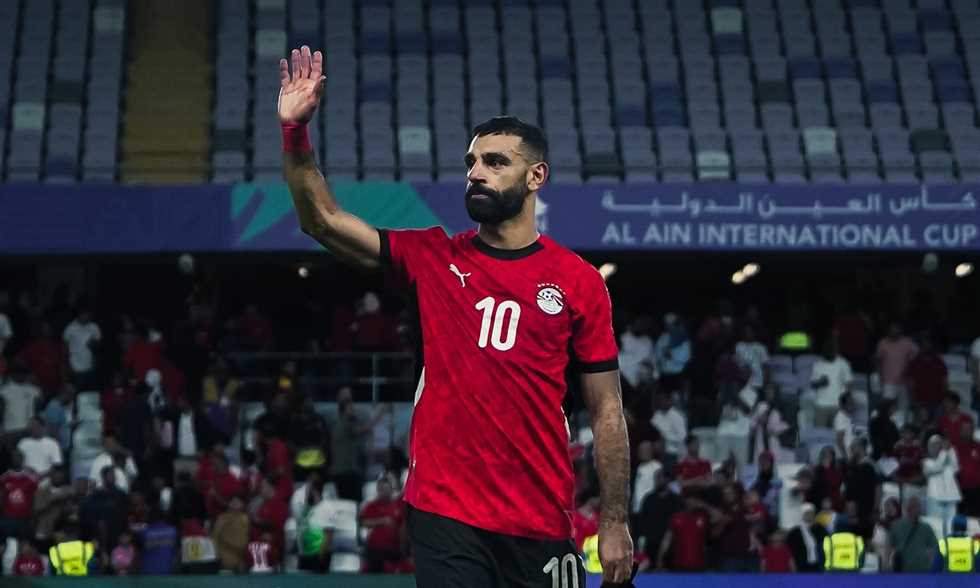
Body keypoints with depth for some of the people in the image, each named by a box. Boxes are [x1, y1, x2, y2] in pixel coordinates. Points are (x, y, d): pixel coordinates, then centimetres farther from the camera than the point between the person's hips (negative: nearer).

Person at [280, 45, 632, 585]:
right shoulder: (433, 257, 7)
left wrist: (615, 523, 1)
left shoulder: (579, 281, 3)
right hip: (442, 510, 0)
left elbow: (606, 410, 5)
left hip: (541, 521, 0)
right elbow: (322, 220, -1)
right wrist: (295, 132, -14)